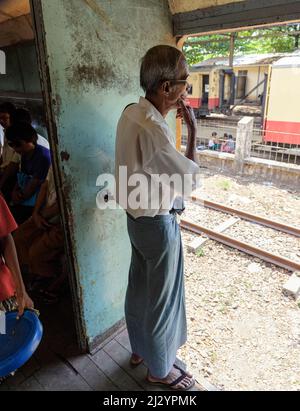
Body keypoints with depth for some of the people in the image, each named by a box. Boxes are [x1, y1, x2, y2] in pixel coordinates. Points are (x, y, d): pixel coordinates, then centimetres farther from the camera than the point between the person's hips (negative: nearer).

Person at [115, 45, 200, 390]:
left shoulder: (131, 112, 1)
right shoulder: (152, 128, -28)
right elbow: (190, 176, -19)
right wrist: (193, 129, -11)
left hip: (137, 217, 9)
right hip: (158, 224, -9)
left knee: (139, 287, 24)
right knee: (162, 298, 11)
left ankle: (140, 348, 49)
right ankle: (159, 369, 37)